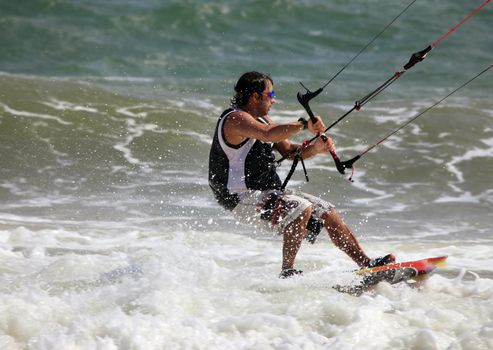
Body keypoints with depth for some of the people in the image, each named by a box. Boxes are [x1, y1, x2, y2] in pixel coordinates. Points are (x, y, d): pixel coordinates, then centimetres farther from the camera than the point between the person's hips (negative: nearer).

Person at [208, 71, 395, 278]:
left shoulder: (261, 119, 15)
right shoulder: (235, 119, -17)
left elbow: (288, 150, 14)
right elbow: (268, 134, -36)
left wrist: (315, 148, -5)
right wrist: (304, 125, -36)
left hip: (269, 193, 10)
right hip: (242, 199, -10)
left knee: (328, 213, 6)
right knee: (301, 208, -30)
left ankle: (366, 263, 11)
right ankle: (287, 273, -24)